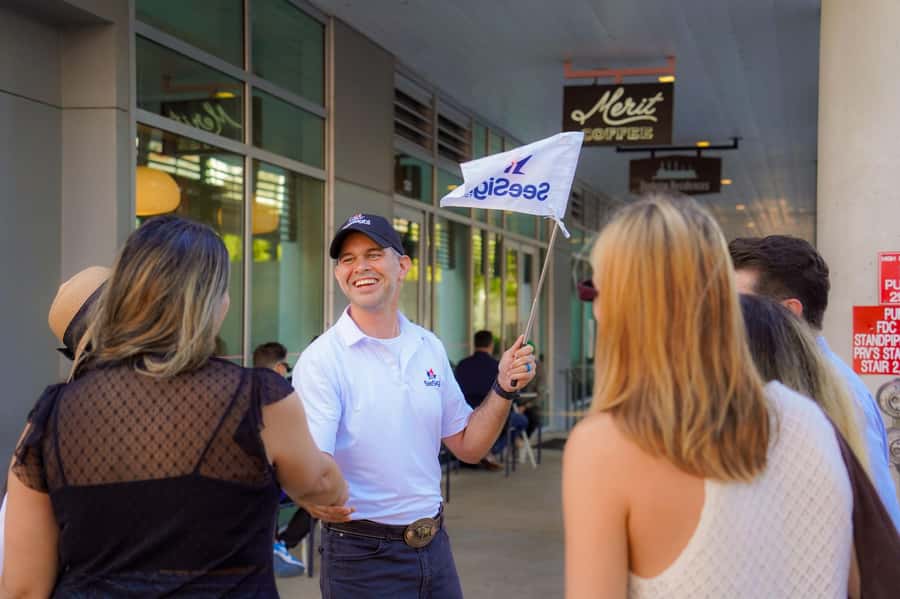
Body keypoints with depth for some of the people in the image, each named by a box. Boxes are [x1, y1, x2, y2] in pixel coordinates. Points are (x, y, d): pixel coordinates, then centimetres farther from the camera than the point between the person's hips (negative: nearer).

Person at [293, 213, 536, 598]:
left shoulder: (429, 348, 5)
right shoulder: (321, 361, -13)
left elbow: (467, 446, 11)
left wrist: (503, 389, -4)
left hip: (434, 547, 5)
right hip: (361, 556, -5)